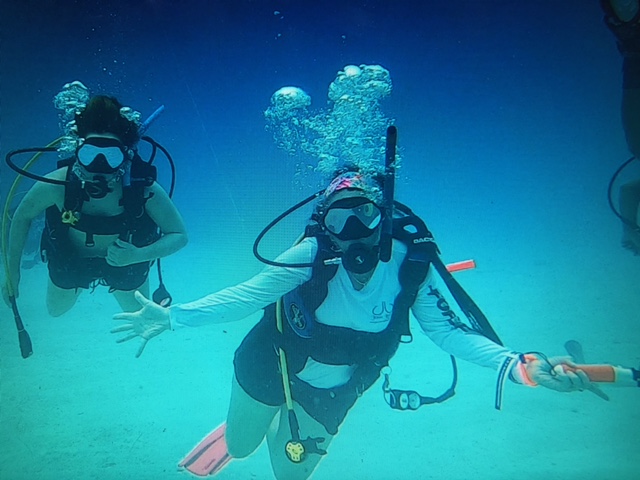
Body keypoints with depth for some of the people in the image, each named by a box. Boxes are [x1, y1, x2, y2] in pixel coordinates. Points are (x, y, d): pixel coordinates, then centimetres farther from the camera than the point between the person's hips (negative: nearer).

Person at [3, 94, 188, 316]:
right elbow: (22, 217, -14)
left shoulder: (145, 190, -37)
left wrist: (138, 255, -41)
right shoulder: (57, 185, -35)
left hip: (126, 265, 0)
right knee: (55, 310, 30)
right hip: (69, 263, 1)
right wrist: (13, 272, -9)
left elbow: (180, 235, -25)